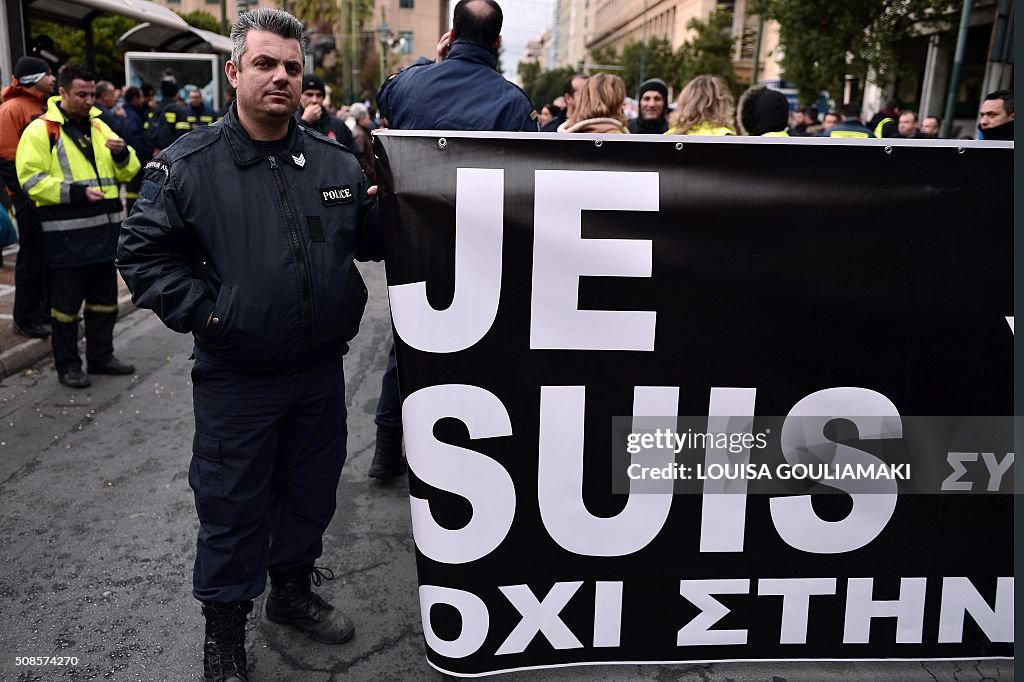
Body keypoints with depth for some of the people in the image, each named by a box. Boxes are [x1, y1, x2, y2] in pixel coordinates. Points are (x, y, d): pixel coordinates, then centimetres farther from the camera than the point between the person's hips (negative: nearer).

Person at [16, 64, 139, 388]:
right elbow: (31, 179, -12)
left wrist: (122, 154, -7)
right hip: (65, 234, -6)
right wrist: (76, 192, -20)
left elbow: (128, 172, 14)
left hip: (103, 230, 6)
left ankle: (101, 356, 28)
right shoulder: (40, 130, -5)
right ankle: (67, 365, 15)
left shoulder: (99, 127, 14)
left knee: (104, 299, 15)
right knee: (66, 302, 3)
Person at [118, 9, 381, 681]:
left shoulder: (335, 161, 2)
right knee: (232, 506, 9)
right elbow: (143, 252, -3)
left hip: (321, 371, 4)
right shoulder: (188, 164, -7)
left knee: (311, 492, 19)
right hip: (235, 377, -3)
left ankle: (293, 590, 43)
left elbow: (370, 243, 9)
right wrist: (203, 310, -13)